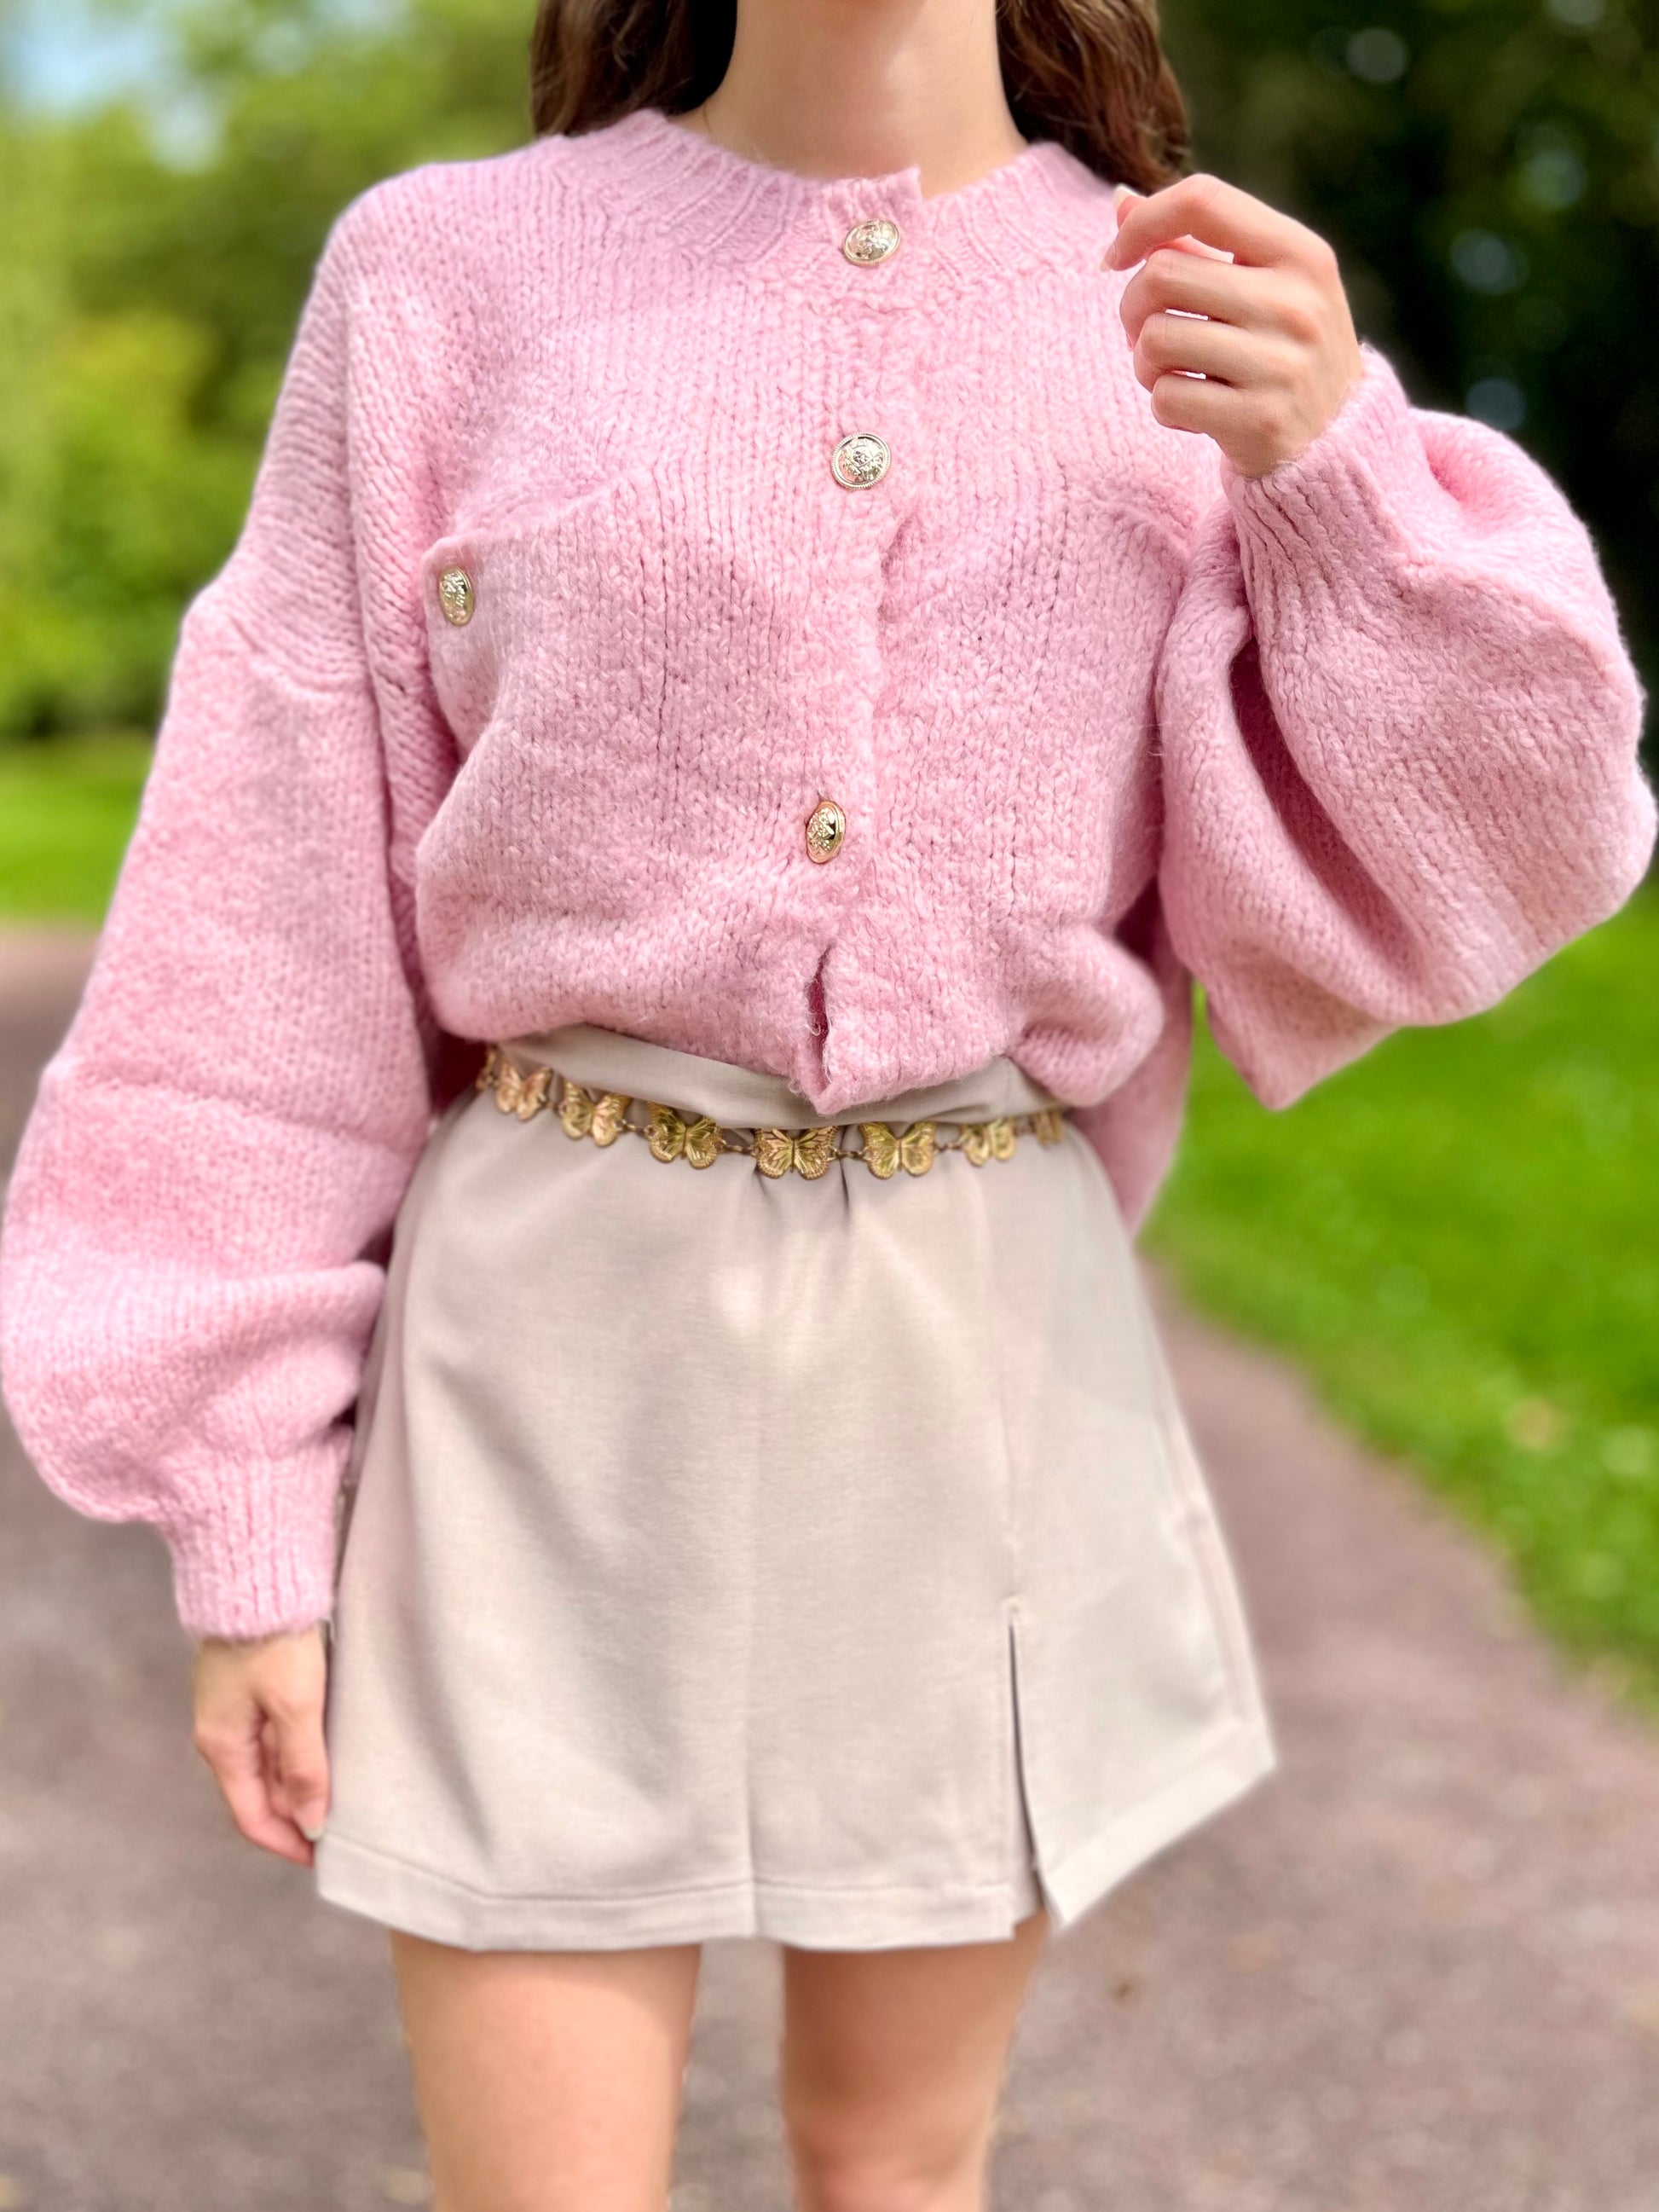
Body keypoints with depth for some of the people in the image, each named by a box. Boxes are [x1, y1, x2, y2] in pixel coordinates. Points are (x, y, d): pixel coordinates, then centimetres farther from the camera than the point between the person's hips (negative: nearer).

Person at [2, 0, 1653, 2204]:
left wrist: (1336, 470, -17)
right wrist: (247, 1515, -1)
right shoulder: (451, 271, -1)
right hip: (561, 1339, -1)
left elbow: (1437, 888, 0)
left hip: (994, 1353, 2)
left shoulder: (1199, 312, 4)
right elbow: (291, 916, -1)